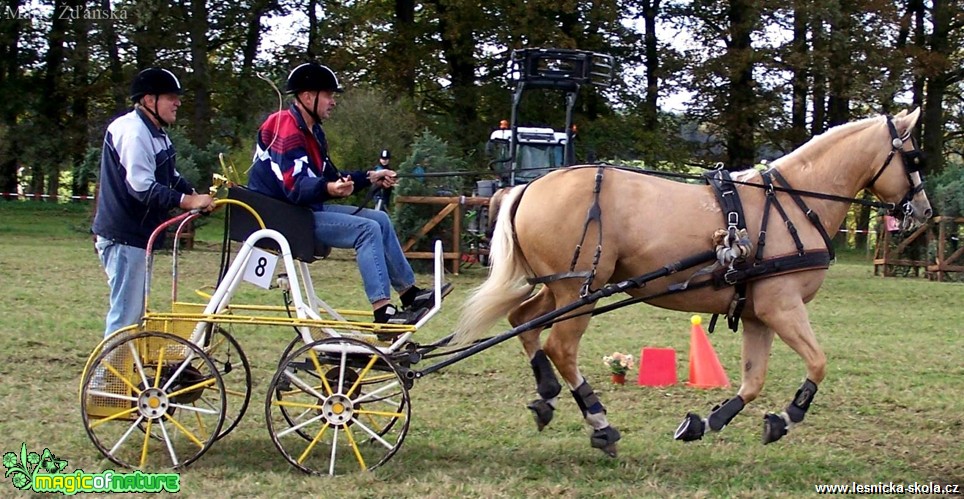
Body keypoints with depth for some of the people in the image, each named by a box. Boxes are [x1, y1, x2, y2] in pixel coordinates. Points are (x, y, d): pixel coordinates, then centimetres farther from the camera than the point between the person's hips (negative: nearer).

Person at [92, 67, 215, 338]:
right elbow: (143, 188, -28)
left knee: (136, 309, 16)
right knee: (126, 312, -9)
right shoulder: (133, 132, -20)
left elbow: (170, 177, 20)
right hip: (124, 237, -11)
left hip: (137, 236, 11)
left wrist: (196, 195, 3)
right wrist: (189, 201, -31)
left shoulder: (154, 132, 14)